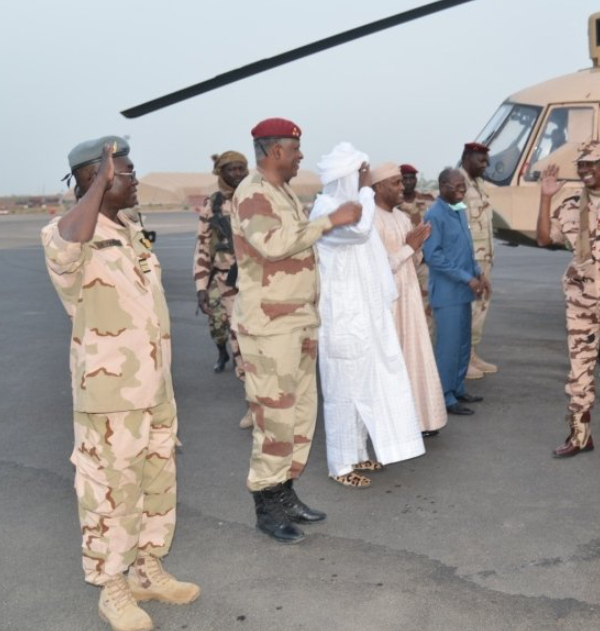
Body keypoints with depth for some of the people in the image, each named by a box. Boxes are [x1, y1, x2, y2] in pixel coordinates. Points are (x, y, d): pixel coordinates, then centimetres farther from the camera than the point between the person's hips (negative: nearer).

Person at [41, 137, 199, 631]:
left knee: (158, 480, 17)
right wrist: (101, 181, -29)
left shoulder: (132, 229, 11)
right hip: (109, 394, -8)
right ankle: (113, 589, 22)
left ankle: (148, 570, 34)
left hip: (155, 387, 8)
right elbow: (69, 245, -43)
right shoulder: (69, 234, -15)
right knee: (112, 490, 4)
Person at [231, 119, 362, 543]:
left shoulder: (285, 192, 16)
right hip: (269, 326, -10)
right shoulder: (253, 193, -14)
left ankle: (286, 493, 25)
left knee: (302, 411, 13)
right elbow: (273, 244, -31)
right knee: (275, 415, -4)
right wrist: (331, 221, -27)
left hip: (300, 321, 10)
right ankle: (267, 505, 8)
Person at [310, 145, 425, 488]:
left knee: (366, 384, 15)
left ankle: (357, 454, 27)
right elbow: (359, 230, -35)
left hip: (364, 311, 9)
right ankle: (341, 465, 10)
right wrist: (366, 190, -20)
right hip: (343, 314, -9)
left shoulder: (350, 204, 13)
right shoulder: (326, 208, -16)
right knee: (346, 387, -2)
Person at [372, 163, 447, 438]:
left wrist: (417, 245, -4)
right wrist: (408, 247, -17)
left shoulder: (402, 217, 12)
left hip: (409, 295, 8)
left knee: (414, 355, 11)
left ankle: (415, 418, 20)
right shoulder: (371, 219, -14)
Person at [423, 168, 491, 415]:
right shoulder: (435, 215, -15)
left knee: (463, 343, 14)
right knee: (449, 345, -3)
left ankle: (457, 388, 26)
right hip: (447, 292, -9)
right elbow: (433, 256, -20)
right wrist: (467, 278, -19)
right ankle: (445, 397, 5)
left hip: (463, 291, 9)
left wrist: (478, 273, 6)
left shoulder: (460, 211, 13)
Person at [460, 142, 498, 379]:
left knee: (481, 305, 12)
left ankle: (473, 355, 21)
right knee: (467, 308, -5)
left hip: (484, 255, 9)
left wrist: (490, 253, 15)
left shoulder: (478, 182, 16)